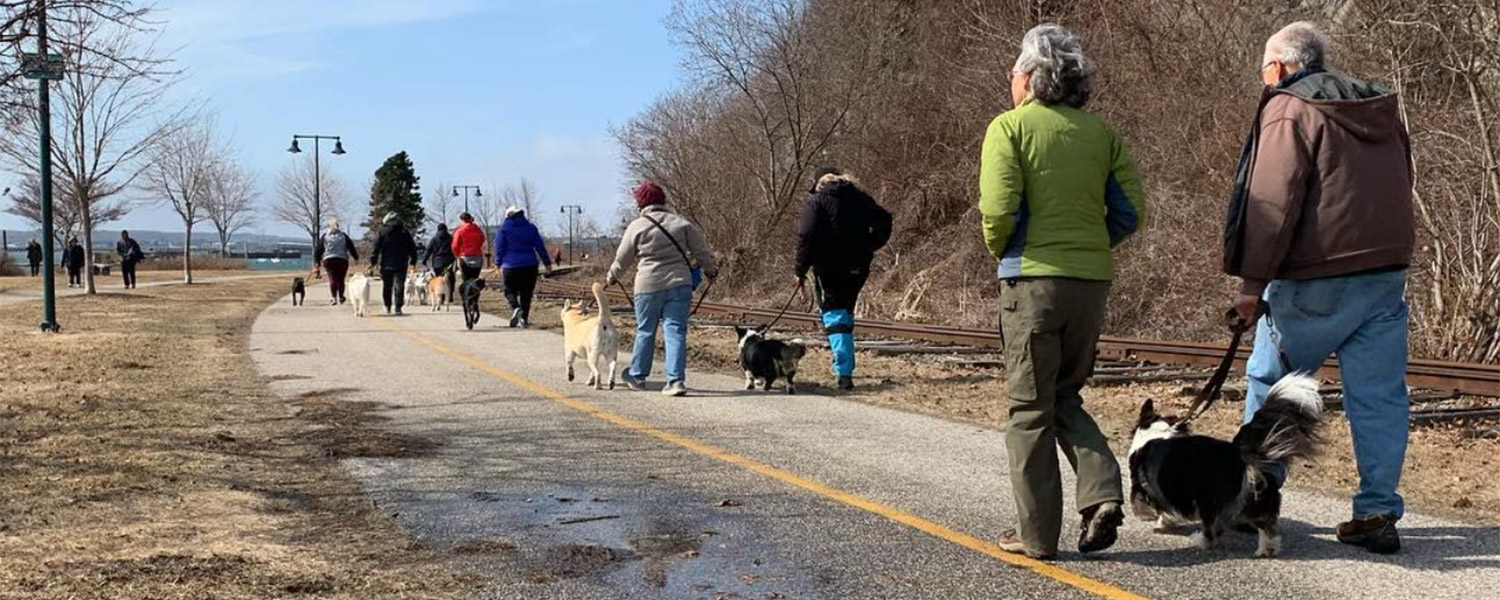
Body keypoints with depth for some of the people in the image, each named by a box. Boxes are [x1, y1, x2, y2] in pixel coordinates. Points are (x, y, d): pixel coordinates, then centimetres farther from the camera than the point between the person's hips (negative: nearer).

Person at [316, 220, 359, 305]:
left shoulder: (324, 236, 12)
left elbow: (318, 249, 9)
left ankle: (333, 297, -16)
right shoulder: (343, 235, 12)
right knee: (340, 279, 8)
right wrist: (356, 257, 11)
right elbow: (351, 247, 7)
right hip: (342, 260, 0)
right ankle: (340, 297, 7)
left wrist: (317, 261, 13)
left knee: (332, 279, -3)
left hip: (328, 260, 0)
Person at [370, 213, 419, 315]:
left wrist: (373, 261, -1)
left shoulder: (382, 232, -1)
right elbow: (412, 248, 8)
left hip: (387, 264, 0)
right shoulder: (405, 232, 6)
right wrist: (413, 261, 14)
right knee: (399, 286, -3)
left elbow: (376, 248, -4)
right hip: (401, 264, 1)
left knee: (387, 286, 13)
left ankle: (387, 307, 21)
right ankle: (398, 307, -13)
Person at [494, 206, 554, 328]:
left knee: (510, 291, 8)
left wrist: (499, 264, 0)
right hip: (530, 265, 2)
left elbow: (499, 248, -2)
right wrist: (547, 263, 12)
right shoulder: (531, 227, 8)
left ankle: (516, 308, -21)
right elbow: (540, 247, 8)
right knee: (526, 293, 8)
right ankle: (524, 319, 2)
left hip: (511, 266, -2)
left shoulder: (504, 228, 2)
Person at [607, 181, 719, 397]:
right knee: (676, 332, 0)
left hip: (648, 286, -1)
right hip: (679, 284, 1)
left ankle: (637, 376, 28)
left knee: (645, 331, 13)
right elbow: (701, 250, 10)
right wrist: (711, 270, 26)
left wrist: (612, 277, 25)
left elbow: (623, 259, 7)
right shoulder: (682, 223, 6)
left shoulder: (636, 227, -1)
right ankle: (676, 380, -8)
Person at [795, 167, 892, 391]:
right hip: (858, 268, 5)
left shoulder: (817, 201, -3)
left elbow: (807, 237, -12)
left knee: (835, 319, -4)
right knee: (846, 316, 20)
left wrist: (801, 270, -8)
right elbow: (884, 221, 7)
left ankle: (845, 373, -17)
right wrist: (868, 247, 15)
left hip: (829, 269, -5)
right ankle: (844, 367, 22)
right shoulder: (861, 198, 11)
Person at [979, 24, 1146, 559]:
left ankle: (1037, 533, 9)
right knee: (1066, 398, 19)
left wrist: (1002, 252, 4)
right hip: (1094, 280, 5)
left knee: (1030, 409, 5)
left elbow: (998, 210, -14)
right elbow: (1130, 212, 6)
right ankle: (1102, 495, 1)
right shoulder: (1101, 132, 9)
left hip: (1034, 279, -5)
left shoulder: (1010, 126, -5)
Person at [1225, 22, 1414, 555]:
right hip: (1387, 273, 7)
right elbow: (1398, 188, 21)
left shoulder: (1288, 111, -7)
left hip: (1317, 280, -7)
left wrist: (1252, 280, -13)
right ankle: (1378, 513, 5)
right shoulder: (1382, 111, 17)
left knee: (1270, 383, 9)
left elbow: (1272, 202, -15)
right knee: (1380, 395, 5)